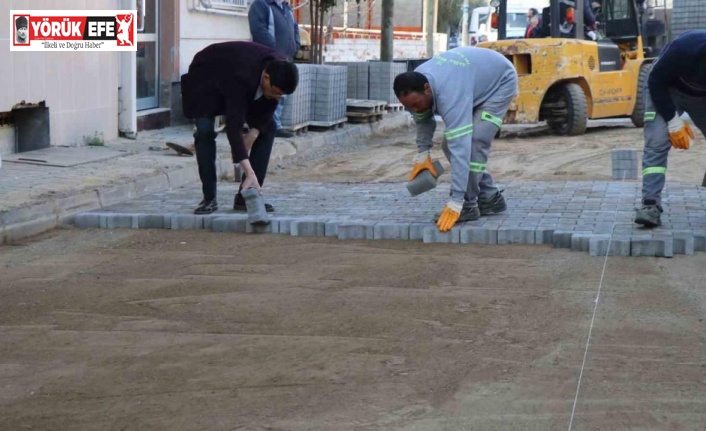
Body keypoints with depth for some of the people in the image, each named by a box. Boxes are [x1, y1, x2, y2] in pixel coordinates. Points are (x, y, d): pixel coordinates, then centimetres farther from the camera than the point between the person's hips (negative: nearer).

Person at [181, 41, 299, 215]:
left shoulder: (280, 69, -27)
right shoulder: (241, 76, -45)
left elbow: (268, 107, -9)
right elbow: (233, 126, -47)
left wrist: (253, 133, -23)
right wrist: (249, 173, -51)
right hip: (207, 80, -6)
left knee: (268, 127, -7)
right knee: (205, 131, -24)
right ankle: (209, 198, -12)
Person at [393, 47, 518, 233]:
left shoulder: (450, 94, -44)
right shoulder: (415, 84, -20)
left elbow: (460, 147, -47)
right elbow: (423, 118, 4)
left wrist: (456, 202, -48)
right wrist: (423, 153, -8)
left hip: (500, 82, -8)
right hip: (476, 77, 8)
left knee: (474, 141, -24)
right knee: (450, 144, 2)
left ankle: (467, 205, -12)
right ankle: (489, 198, 12)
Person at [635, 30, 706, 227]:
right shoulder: (686, 47, -38)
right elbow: (656, 80, -22)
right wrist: (673, 121, -23)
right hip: (665, 90, -4)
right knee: (656, 145, -19)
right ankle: (651, 206, -25)